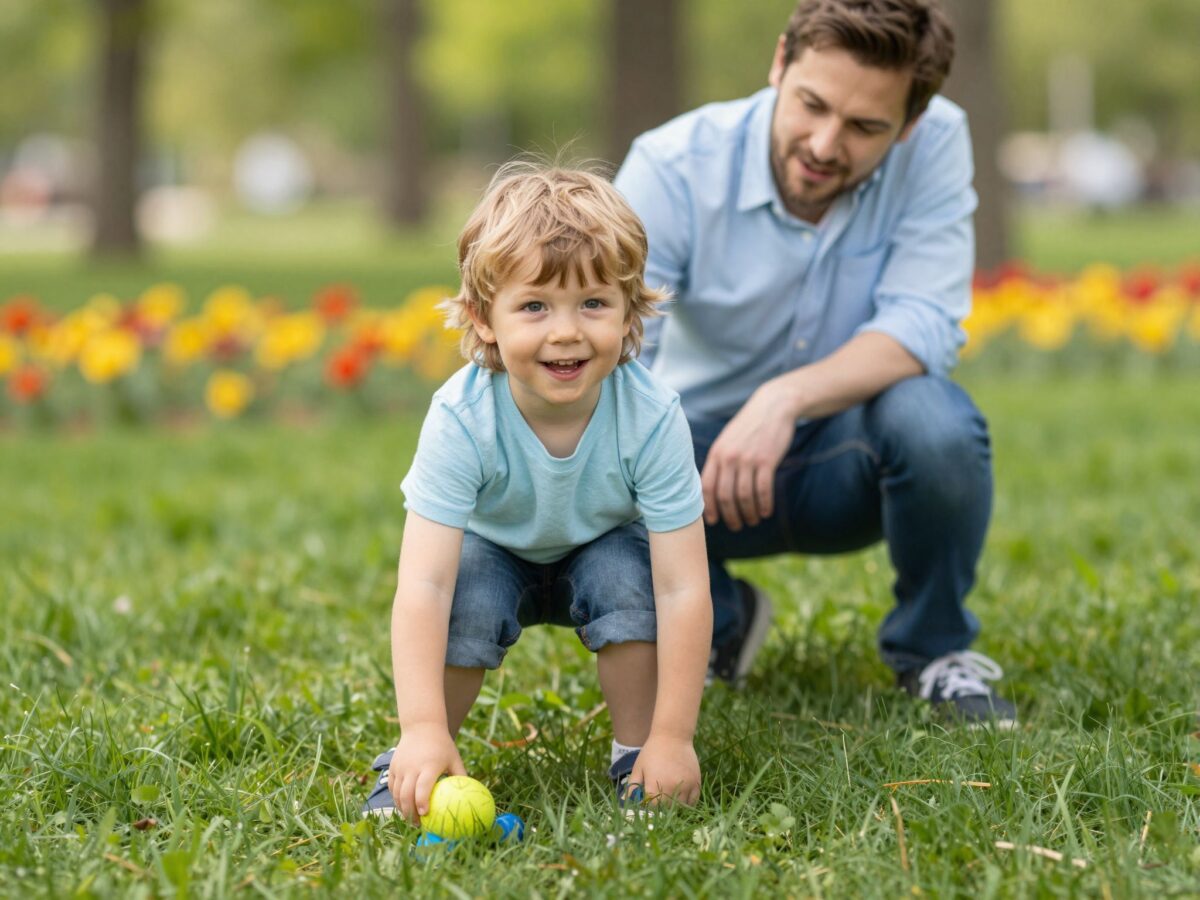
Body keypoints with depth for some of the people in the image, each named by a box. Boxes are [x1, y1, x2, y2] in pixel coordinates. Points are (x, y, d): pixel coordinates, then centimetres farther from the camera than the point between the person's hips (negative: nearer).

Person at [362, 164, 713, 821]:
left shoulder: (651, 418, -34)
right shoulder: (461, 420, -35)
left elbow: (682, 589, -33)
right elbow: (422, 585, -40)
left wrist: (671, 738, -37)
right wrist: (423, 731, -50)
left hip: (601, 549, 1)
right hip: (492, 552, 0)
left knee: (628, 572, -31)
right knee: (467, 595, -31)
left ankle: (634, 754, -11)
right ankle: (408, 767, -9)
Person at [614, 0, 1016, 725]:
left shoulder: (935, 144, -18)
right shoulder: (674, 167, -22)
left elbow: (921, 324, -25)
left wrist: (787, 398, -42)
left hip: (854, 462, 0)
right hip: (704, 455, 0)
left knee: (933, 420, -34)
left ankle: (934, 648, -4)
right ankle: (719, 619, 7)